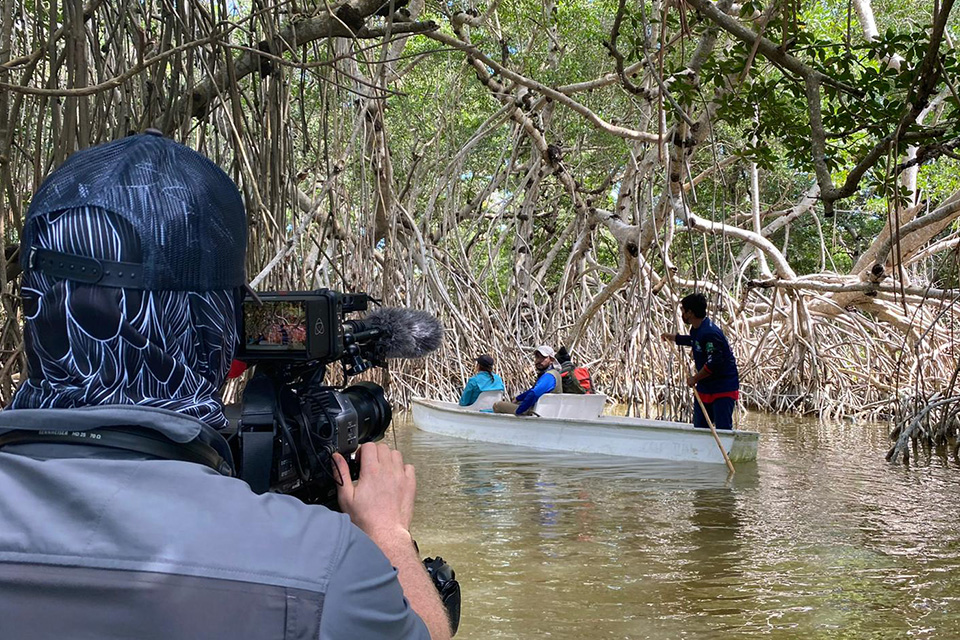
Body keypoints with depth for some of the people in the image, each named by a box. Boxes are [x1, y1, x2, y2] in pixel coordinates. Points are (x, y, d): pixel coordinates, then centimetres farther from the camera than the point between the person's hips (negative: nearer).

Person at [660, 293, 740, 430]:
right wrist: (672, 337, 44)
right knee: (699, 428, 11)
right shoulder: (696, 329, 9)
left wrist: (695, 379, -16)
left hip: (724, 389, -10)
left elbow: (714, 364, -28)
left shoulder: (710, 333, -23)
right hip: (705, 388, 10)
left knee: (723, 430, -13)